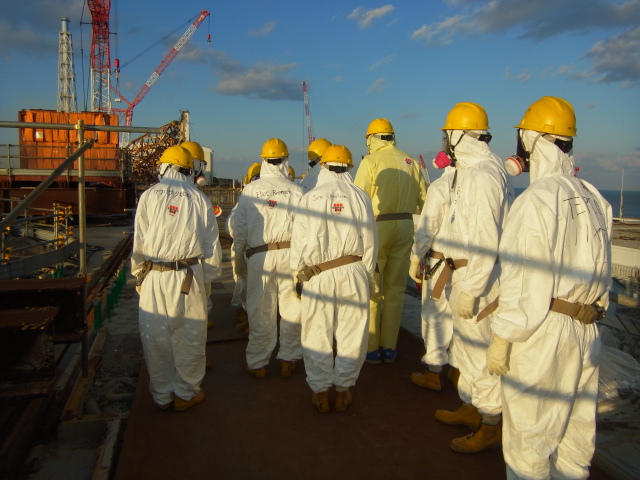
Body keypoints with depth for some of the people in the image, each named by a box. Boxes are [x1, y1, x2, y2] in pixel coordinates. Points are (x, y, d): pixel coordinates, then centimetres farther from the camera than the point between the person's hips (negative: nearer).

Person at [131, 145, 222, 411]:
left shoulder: (149, 196, 0)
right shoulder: (199, 199, 2)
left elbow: (139, 241, 0)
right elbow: (212, 244, 3)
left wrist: (139, 273, 12)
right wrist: (208, 277, 12)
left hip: (154, 277, 1)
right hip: (189, 278, 0)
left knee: (156, 338, 13)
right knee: (189, 337, 12)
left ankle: (162, 394, 27)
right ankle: (186, 393, 24)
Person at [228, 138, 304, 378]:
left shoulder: (250, 189, 1)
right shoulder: (295, 190, 0)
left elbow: (239, 227, 2)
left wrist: (239, 257, 13)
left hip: (259, 256, 0)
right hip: (289, 254, 0)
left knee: (260, 312, 9)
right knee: (291, 309, 11)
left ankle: (258, 363, 21)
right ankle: (288, 360, 20)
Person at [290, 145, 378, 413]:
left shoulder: (310, 198, -2)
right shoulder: (360, 197, 0)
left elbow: (299, 241, -1)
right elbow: (369, 242, 1)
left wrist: (298, 273, 11)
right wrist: (368, 276, 12)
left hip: (317, 277, 0)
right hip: (353, 273, 1)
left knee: (317, 337, 12)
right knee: (351, 335, 12)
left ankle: (320, 394, 23)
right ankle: (343, 392, 23)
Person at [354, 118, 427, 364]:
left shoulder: (371, 160, -6)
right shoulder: (410, 161, 9)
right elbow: (424, 199, 10)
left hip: (377, 226, -5)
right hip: (405, 226, 5)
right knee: (395, 289, 11)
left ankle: (371, 349, 13)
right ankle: (389, 348, 19)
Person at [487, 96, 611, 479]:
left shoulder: (534, 201, -17)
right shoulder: (596, 200, 5)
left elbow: (523, 282, -18)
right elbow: (603, 273, 10)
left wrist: (502, 338, -12)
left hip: (542, 334, -7)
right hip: (587, 331, 8)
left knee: (529, 436, 8)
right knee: (576, 431, 20)